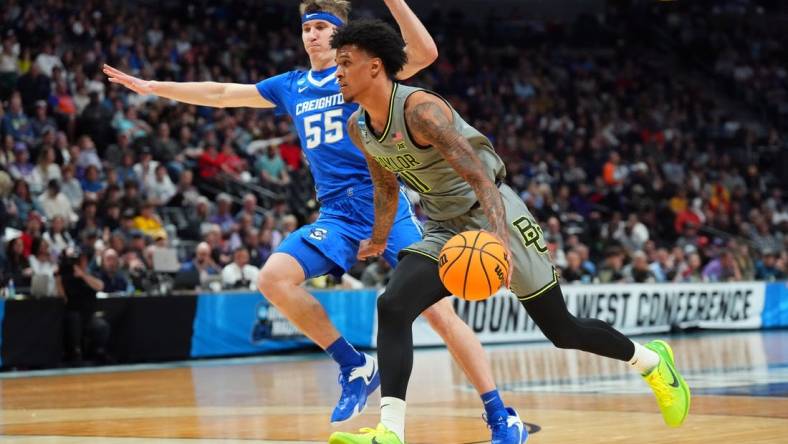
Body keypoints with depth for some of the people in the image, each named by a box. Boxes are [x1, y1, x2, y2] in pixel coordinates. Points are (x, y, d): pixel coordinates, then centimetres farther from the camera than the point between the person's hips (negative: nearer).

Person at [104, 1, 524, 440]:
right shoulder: (291, 87, 16)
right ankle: (355, 367, -4)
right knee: (274, 278, -18)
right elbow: (221, 94, 23)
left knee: (439, 310, -13)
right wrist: (152, 87, 23)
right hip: (337, 216, 5)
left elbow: (425, 53, -15)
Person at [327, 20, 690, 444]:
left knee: (563, 330, 3)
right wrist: (379, 239, 32)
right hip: (444, 230, 7)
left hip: (492, 216, -7)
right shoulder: (358, 127, 0)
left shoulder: (420, 108, -25)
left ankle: (651, 360, 29)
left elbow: (481, 178, -32)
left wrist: (499, 240, -45)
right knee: (392, 307, -19)